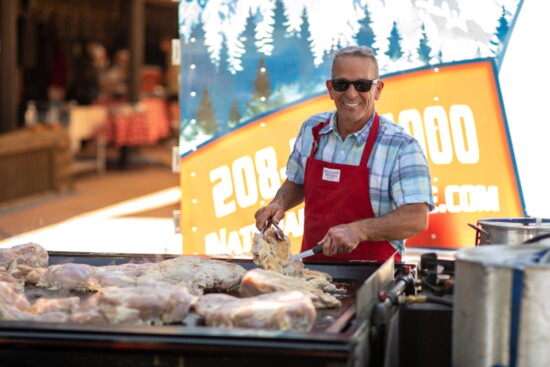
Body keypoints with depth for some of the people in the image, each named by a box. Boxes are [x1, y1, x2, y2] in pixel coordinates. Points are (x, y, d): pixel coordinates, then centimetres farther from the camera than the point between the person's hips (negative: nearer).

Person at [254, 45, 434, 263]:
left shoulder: (401, 147, -9)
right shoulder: (311, 129, 8)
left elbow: (417, 219, -17)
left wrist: (359, 230, -27)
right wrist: (279, 204, 4)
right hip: (312, 265, 4)